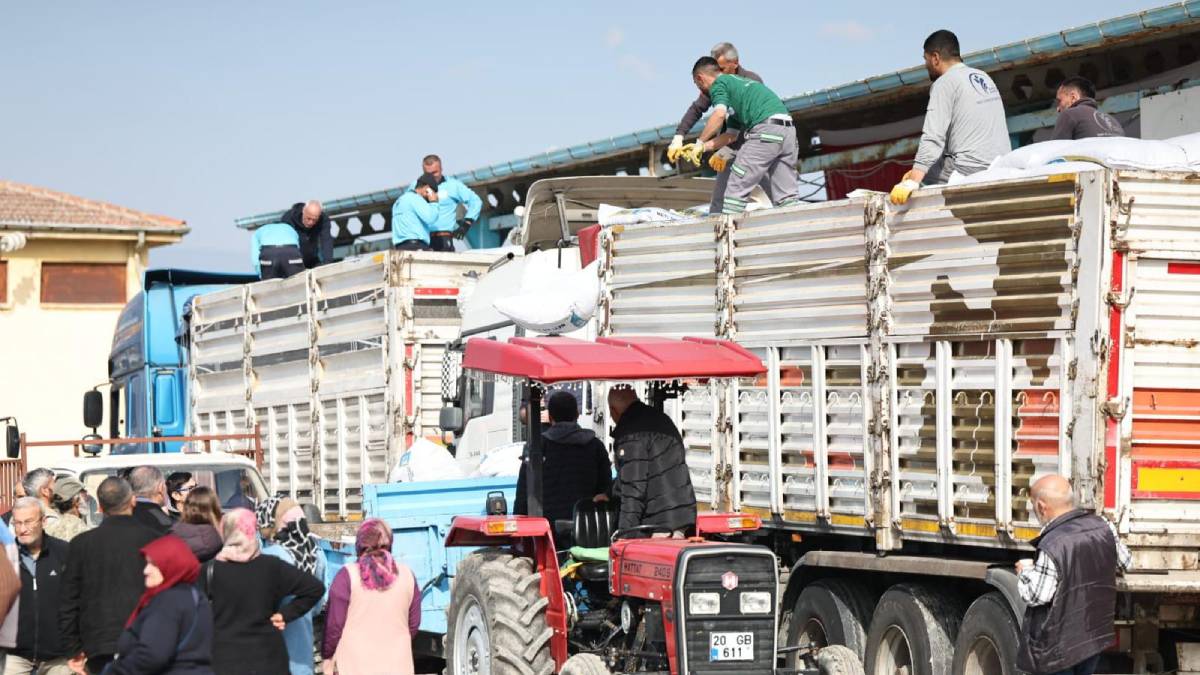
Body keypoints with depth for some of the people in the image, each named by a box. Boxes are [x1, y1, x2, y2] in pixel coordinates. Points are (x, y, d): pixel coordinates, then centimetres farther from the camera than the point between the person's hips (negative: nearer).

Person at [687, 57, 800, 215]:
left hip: (766, 129, -8)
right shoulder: (740, 81, 34)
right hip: (788, 130, 8)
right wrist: (704, 148, 34)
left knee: (737, 190, -1)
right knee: (786, 197, 7)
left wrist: (700, 142, -4)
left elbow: (719, 114, -13)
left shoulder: (719, 83, 8)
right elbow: (732, 135, 33)